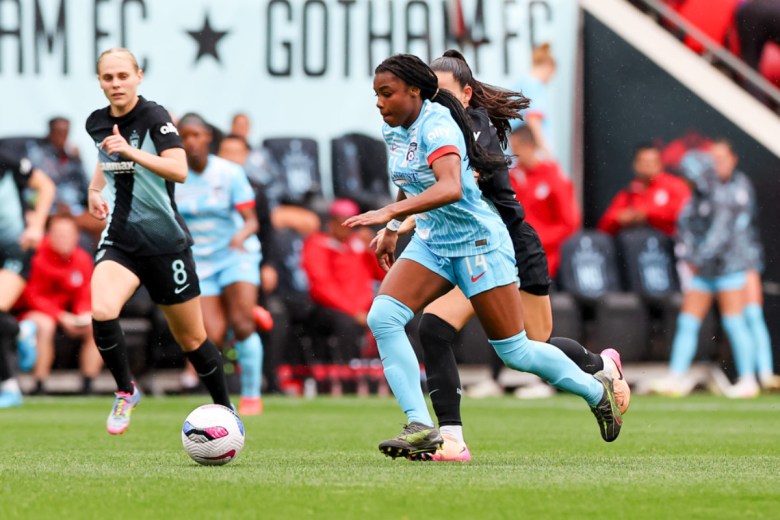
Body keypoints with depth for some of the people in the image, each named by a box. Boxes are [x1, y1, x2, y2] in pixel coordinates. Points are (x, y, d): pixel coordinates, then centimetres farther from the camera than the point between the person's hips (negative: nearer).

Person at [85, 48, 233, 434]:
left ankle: (225, 409, 30)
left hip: (165, 241, -4)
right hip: (119, 239, 4)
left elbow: (179, 170, -29)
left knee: (191, 339, 8)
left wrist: (131, 151, -38)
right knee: (101, 311, -26)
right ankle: (125, 391, -4)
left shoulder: (154, 117, -14)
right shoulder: (97, 123, 4)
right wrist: (95, 190, 10)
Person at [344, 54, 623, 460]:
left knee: (513, 350, 0)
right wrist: (391, 231, 25)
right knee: (382, 316, -16)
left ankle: (596, 389, 27)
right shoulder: (393, 129, 2)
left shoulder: (437, 126, -23)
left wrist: (389, 213, -49)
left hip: (478, 241, -8)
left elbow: (451, 187, -41)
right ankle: (420, 427, -18)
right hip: (430, 242, 8)